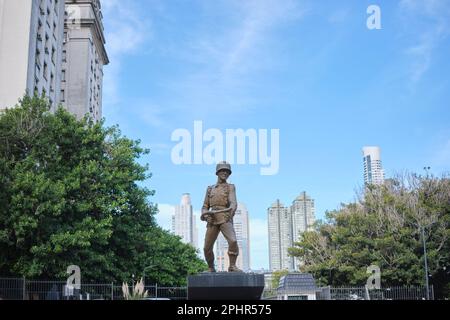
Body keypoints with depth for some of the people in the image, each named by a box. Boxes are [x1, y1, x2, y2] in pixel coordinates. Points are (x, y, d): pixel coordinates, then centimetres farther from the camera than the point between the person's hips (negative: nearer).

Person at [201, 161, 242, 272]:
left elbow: (233, 203, -10)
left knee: (233, 241, -25)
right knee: (207, 248, -1)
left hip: (225, 219, -3)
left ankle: (232, 266, -14)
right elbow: (205, 208, 17)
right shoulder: (210, 189, 21)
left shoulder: (231, 187, 9)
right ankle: (211, 269, 19)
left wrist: (232, 209, -35)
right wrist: (205, 215, -8)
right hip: (212, 221, 3)